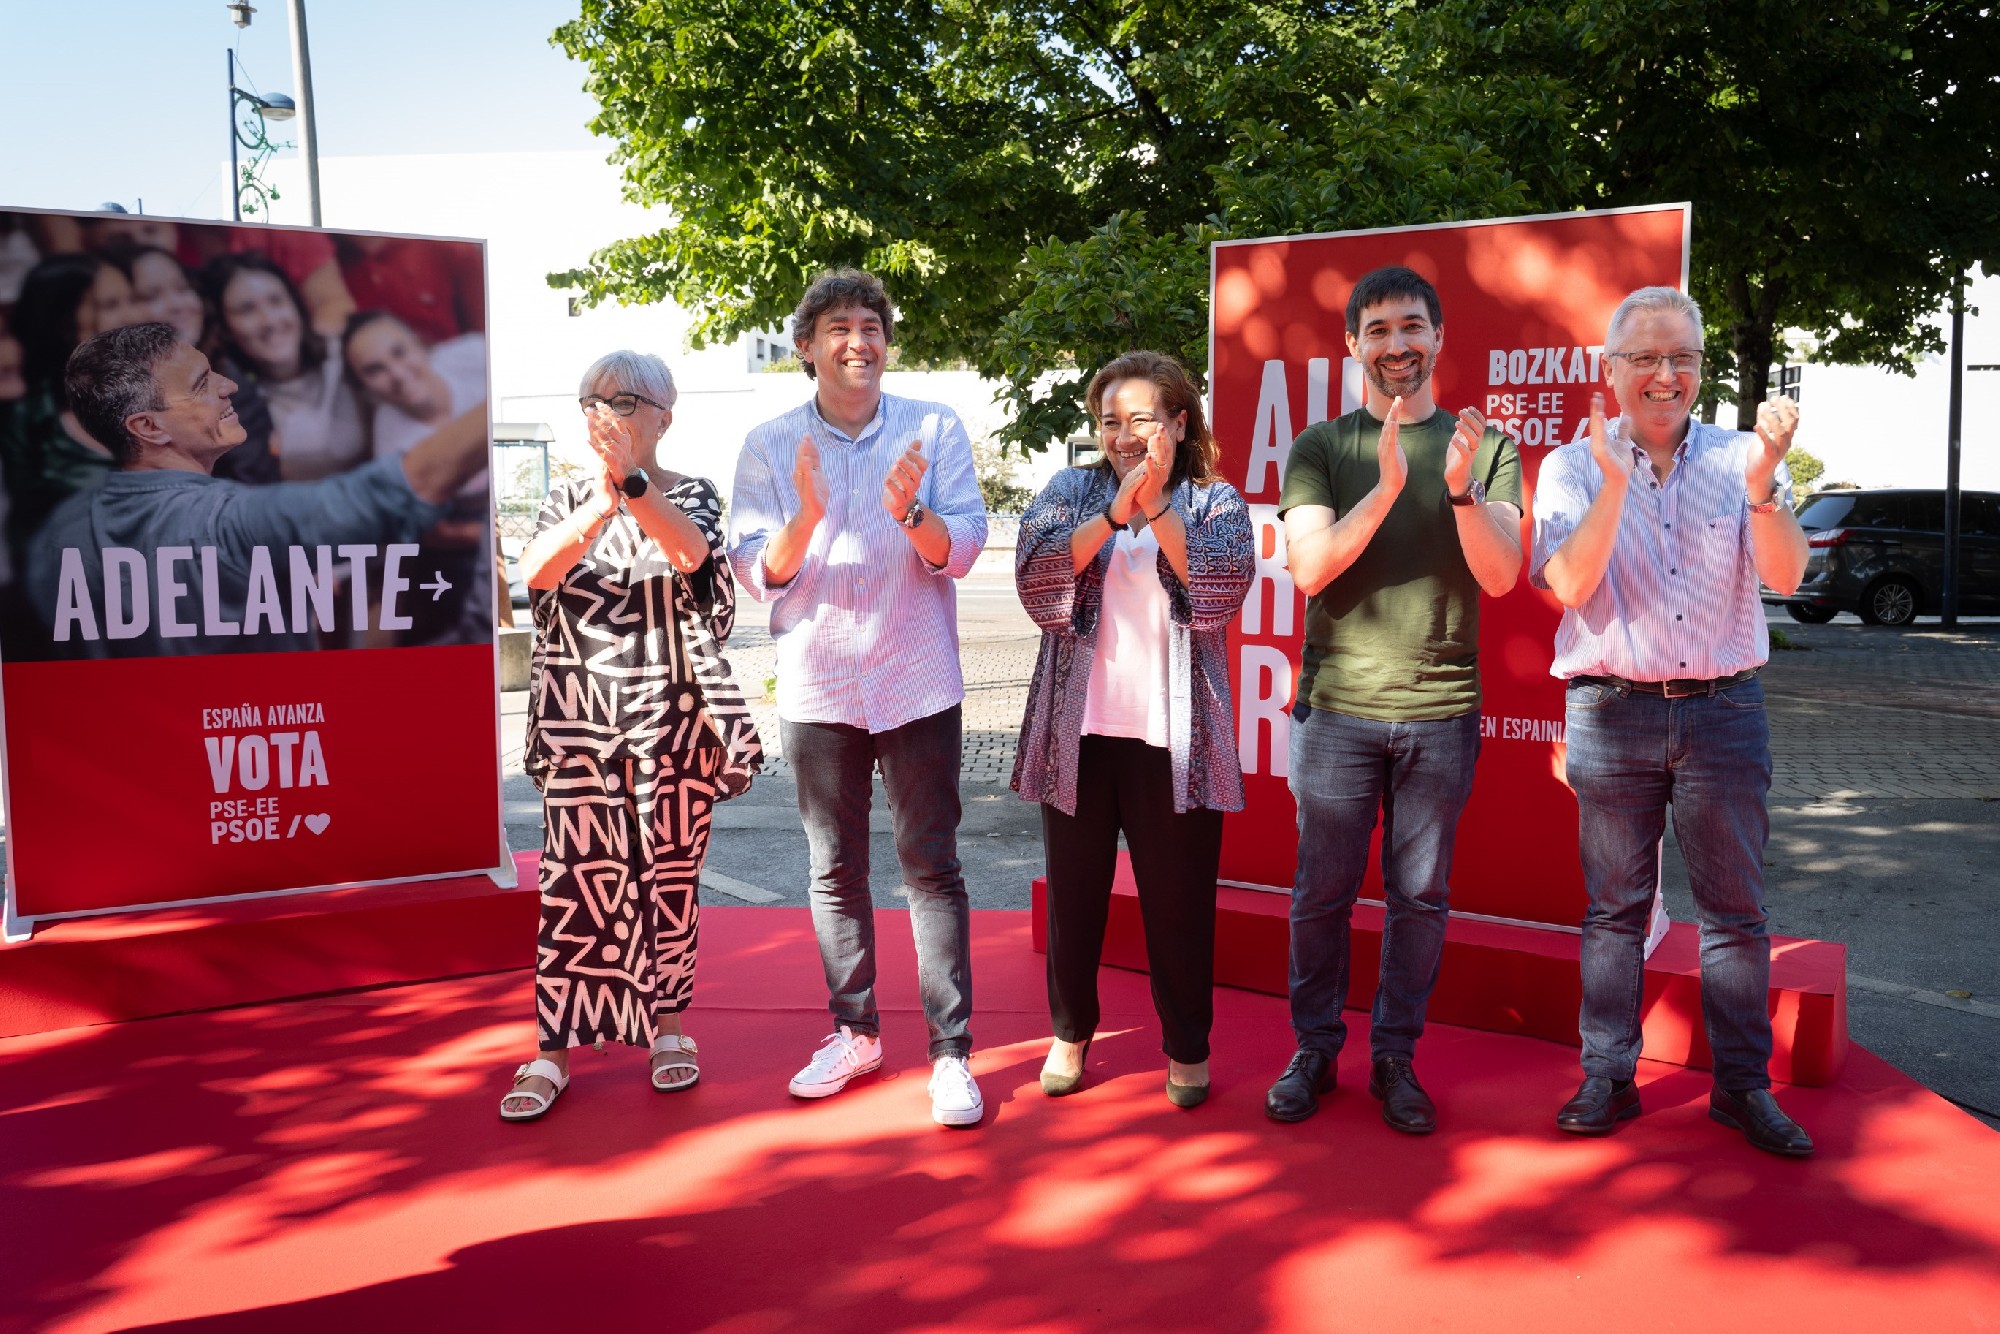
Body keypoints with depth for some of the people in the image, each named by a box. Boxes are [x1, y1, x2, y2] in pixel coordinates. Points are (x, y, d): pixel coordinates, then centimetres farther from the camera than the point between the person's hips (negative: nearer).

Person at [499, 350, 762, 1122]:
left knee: (670, 876, 6)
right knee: (575, 879, -2)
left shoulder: (690, 496, 3)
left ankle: (668, 1027, 21)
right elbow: (536, 570, -11)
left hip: (671, 718, -1)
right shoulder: (569, 498, 9)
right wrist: (600, 505, -28)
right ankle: (553, 1051, 4)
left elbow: (691, 553, -22)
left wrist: (631, 482, -37)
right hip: (580, 720, 1)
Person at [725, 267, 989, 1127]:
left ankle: (951, 1050, 7)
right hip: (817, 689, 2)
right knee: (835, 870, 11)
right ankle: (854, 1032, 26)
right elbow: (756, 571, -3)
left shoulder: (935, 429, 0)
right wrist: (806, 515, -23)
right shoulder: (769, 446, 2)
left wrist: (911, 512, -26)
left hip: (917, 685, -2)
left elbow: (963, 549, -6)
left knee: (931, 867, 0)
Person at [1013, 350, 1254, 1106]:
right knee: (1073, 893, 12)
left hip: (1173, 735, -1)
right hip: (1079, 730, 2)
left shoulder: (1214, 502, 5)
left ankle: (1188, 1047, 23)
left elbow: (1221, 590, -14)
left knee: (1179, 897, 6)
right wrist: (1116, 512, -22)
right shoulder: (1072, 491, 7)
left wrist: (1158, 509, -23)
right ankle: (1070, 1033, 29)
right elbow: (1037, 576, -11)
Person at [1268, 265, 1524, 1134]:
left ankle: (1395, 1057, 21)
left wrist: (1462, 487, -22)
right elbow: (1309, 568, -9)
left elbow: (1501, 578, -5)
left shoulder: (1486, 449, 4)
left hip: (1441, 710, 1)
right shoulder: (1319, 449, 3)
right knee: (1322, 890, 6)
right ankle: (1314, 1049, 22)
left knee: (1420, 894, 7)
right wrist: (1387, 488, -22)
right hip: (1336, 705, 0)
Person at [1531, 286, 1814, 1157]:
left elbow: (1785, 575, -9)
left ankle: (1743, 1086, 18)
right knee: (1614, 907, 7)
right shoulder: (1573, 467, 2)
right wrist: (1614, 483, -24)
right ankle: (1608, 1079, 17)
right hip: (1611, 713, -1)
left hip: (1724, 709, 1)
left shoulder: (1739, 458, 3)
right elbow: (1568, 585, -12)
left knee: (1735, 907, 6)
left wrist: (1762, 484, -26)